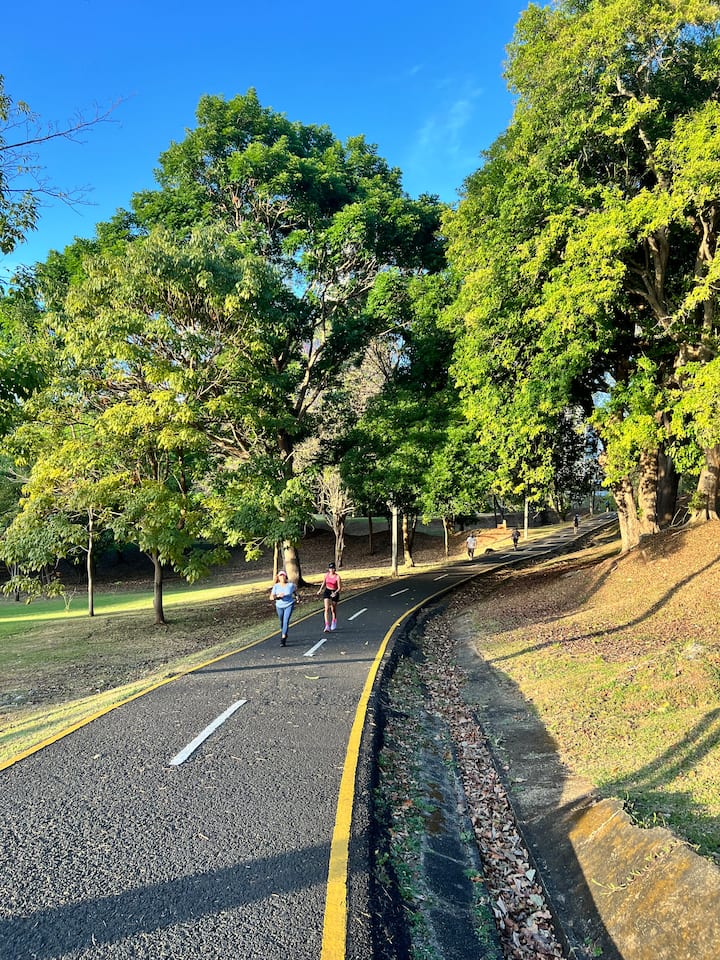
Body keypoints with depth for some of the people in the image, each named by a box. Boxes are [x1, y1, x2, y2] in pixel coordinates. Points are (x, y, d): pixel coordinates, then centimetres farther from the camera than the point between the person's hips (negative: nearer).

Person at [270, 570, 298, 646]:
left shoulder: (291, 585, -10)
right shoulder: (276, 586, -10)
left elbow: (295, 589, 14)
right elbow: (271, 597, -14)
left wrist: (296, 596, 8)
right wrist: (277, 596, -31)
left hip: (289, 605, -2)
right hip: (279, 606, 2)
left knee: (286, 621, -17)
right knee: (282, 622, 17)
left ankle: (283, 639, -20)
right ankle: (284, 634, 46)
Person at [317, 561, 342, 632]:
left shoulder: (337, 576, -15)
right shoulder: (326, 575, -2)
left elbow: (339, 588, -16)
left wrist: (335, 593, -31)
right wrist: (320, 590, 12)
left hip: (334, 593, -2)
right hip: (327, 592, 2)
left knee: (333, 609, 13)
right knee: (327, 609, -12)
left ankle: (334, 622, 43)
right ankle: (327, 626, -16)